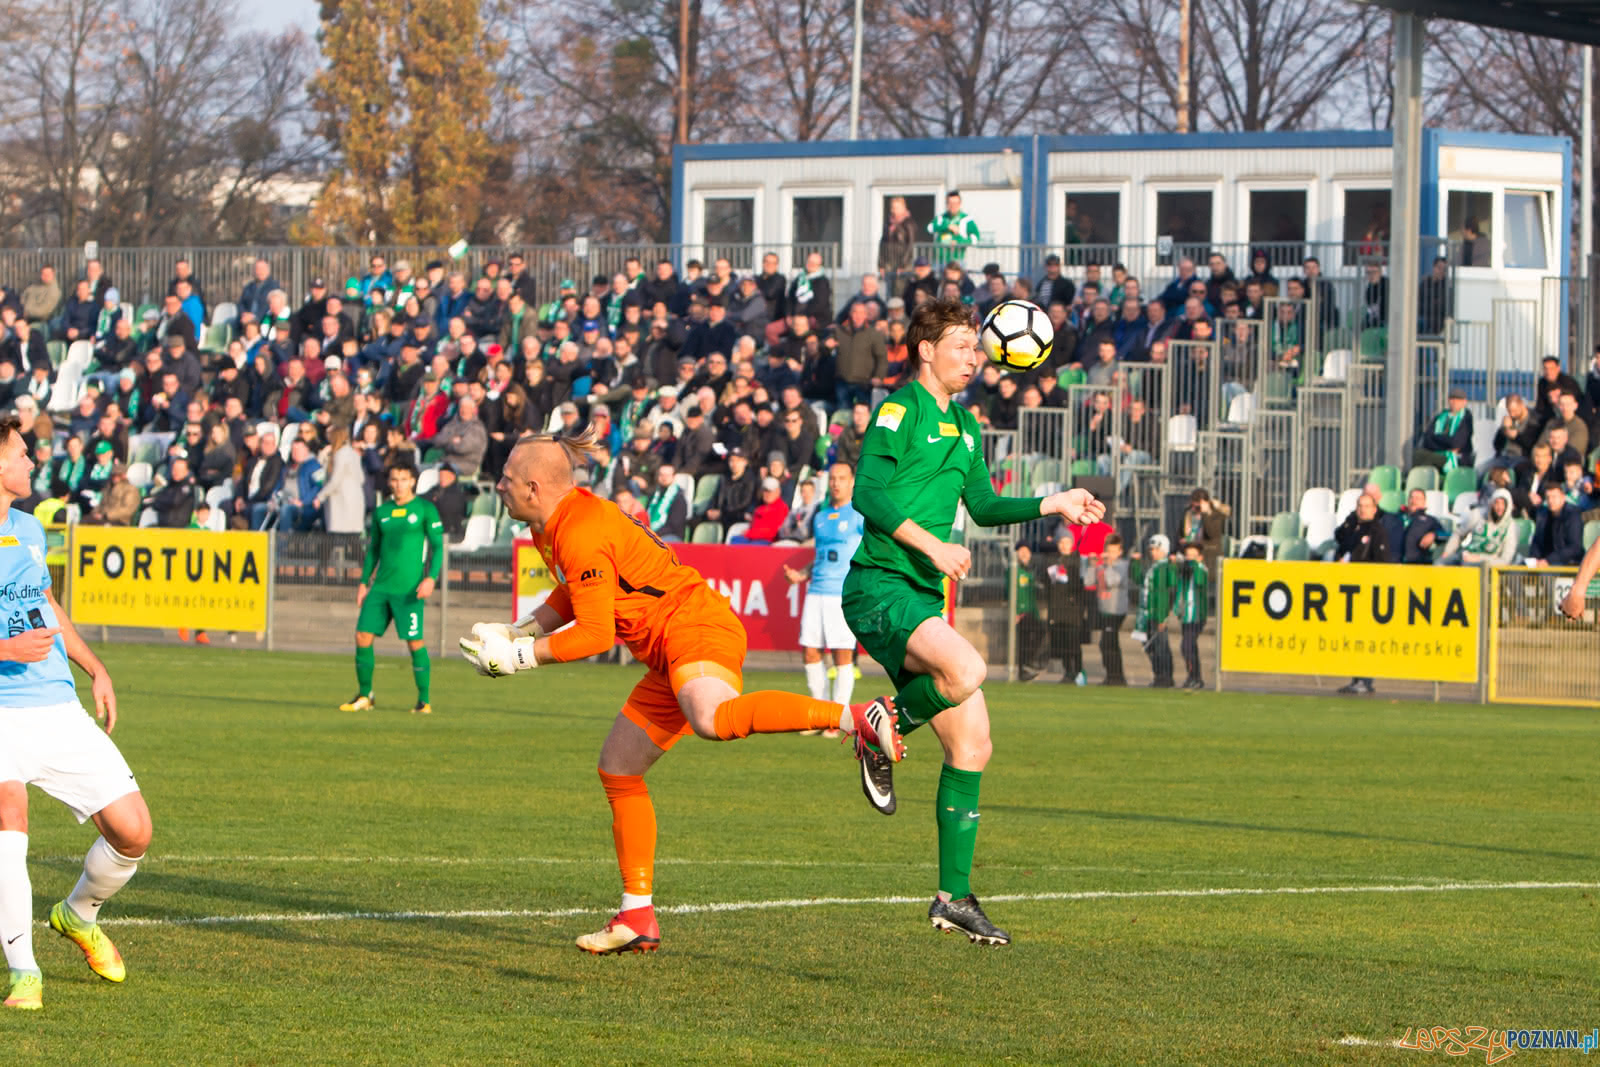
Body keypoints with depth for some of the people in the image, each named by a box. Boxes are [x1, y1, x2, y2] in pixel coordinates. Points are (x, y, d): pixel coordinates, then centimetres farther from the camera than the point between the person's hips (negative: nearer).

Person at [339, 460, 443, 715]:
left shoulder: (425, 510, -1)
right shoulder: (381, 512, 13)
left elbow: (438, 546, -2)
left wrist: (431, 578, -15)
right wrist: (364, 582, 15)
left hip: (408, 589, -5)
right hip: (381, 587, 5)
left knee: (415, 642, -8)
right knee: (363, 636, -1)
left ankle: (424, 701, 2)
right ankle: (364, 696, 13)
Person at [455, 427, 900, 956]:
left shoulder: (581, 535, -18)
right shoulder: (551, 527, 15)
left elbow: (595, 633, -19)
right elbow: (576, 596, 31)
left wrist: (519, 656, -11)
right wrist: (513, 633, 21)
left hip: (697, 631, -11)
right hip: (671, 655, 11)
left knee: (710, 719, -41)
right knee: (618, 769, 12)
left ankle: (857, 717, -41)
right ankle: (637, 918, 16)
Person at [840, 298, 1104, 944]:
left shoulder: (963, 425, 21)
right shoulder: (900, 409, -6)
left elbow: (982, 506, 32)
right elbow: (867, 492, -17)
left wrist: (1052, 504, 21)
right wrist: (932, 545, -23)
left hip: (924, 599, 9)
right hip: (879, 588, -9)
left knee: (972, 743, 3)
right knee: (965, 668, -36)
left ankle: (954, 896, 10)